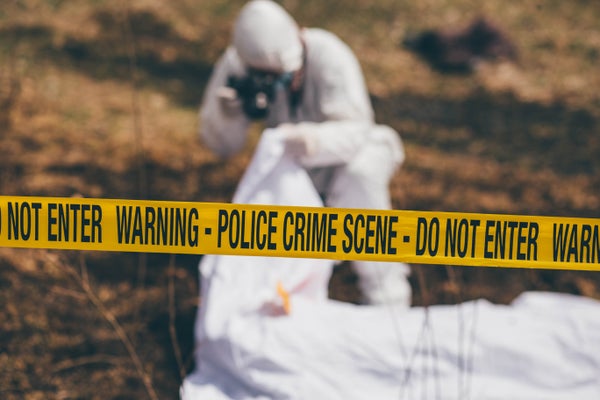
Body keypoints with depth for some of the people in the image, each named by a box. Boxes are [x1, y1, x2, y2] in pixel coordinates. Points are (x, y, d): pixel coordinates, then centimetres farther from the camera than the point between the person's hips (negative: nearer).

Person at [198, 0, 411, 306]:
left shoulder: (329, 57, -33)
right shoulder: (236, 65, -23)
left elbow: (354, 131, -43)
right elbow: (222, 144, -18)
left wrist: (315, 140, -65)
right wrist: (227, 111, -41)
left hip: (349, 156, -4)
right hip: (293, 169, 4)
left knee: (357, 174, -39)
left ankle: (386, 301, -30)